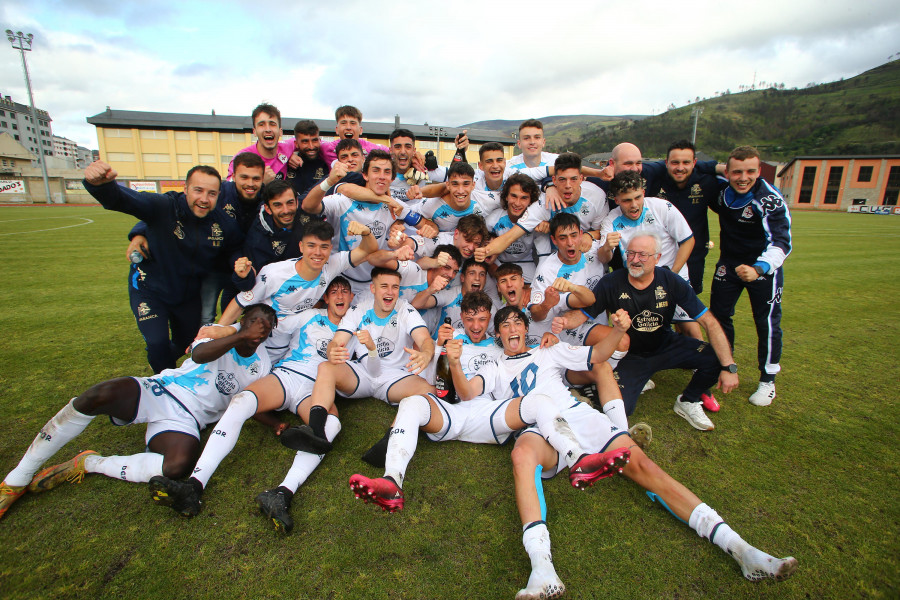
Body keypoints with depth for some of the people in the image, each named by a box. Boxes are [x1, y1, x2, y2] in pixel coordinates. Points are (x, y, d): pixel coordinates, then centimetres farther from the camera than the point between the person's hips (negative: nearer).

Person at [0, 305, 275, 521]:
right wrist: (240, 336, -26)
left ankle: (88, 464, -9)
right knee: (101, 394, -29)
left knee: (179, 464, -32)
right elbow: (199, 354, -13)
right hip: (158, 391, 0)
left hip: (185, 420, 0)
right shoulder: (218, 332, 9)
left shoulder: (261, 365, 14)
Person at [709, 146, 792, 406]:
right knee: (718, 314, 9)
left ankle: (767, 380, 17)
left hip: (763, 266, -4)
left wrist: (759, 269, -51)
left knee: (767, 324, -1)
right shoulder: (720, 190, -10)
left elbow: (781, 243, -34)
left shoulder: (769, 199, -25)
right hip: (729, 263, 5)